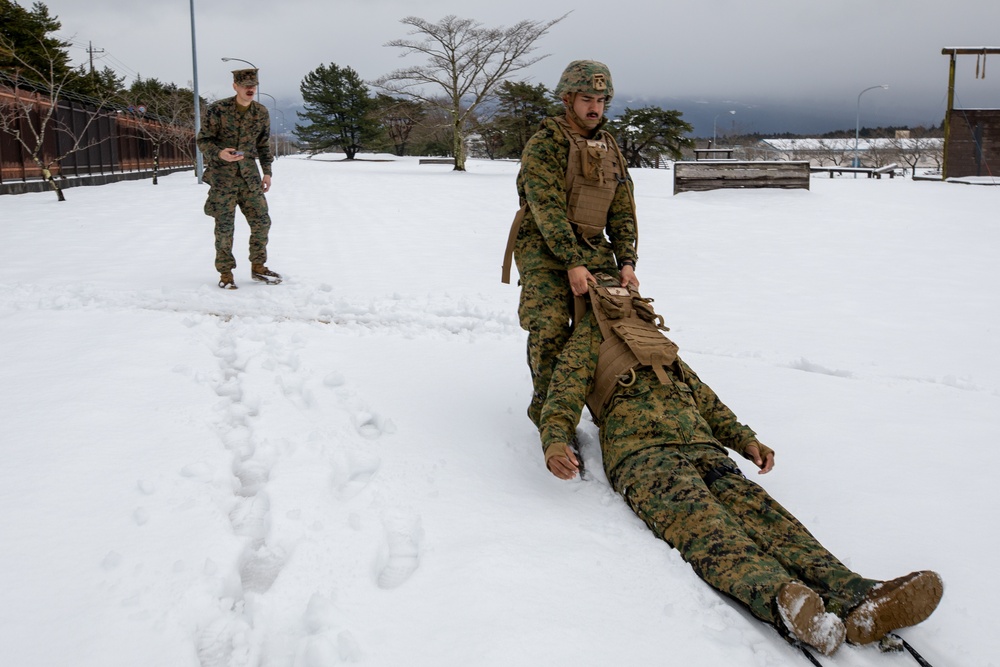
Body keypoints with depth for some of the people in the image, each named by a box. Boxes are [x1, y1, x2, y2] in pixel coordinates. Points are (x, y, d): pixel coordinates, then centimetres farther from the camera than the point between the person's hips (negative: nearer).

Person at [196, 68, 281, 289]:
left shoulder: (261, 112, 3)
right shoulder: (217, 110, -10)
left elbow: (264, 144, 14)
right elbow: (203, 140, -6)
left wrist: (267, 171, 11)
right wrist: (220, 154, -24)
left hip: (249, 173, 4)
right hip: (223, 174, -4)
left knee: (261, 221, 3)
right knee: (224, 225, -1)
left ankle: (258, 267, 20)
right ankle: (225, 273, 11)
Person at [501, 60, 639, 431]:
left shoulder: (610, 149, 13)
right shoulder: (544, 144, -8)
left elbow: (623, 212, 11)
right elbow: (547, 208, -17)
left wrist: (627, 262, -3)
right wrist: (573, 263, -25)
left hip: (593, 247, 6)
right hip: (544, 247, -6)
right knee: (551, 328, -19)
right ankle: (546, 410, -3)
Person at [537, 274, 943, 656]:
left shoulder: (657, 341, 39)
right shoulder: (589, 339, 23)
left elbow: (704, 397, 35)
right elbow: (563, 399, 8)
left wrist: (744, 439, 18)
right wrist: (555, 443, -15)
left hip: (701, 447, 5)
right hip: (640, 451, -5)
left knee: (757, 508, -24)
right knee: (701, 521, -34)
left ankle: (853, 600, -48)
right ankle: (782, 602, -63)